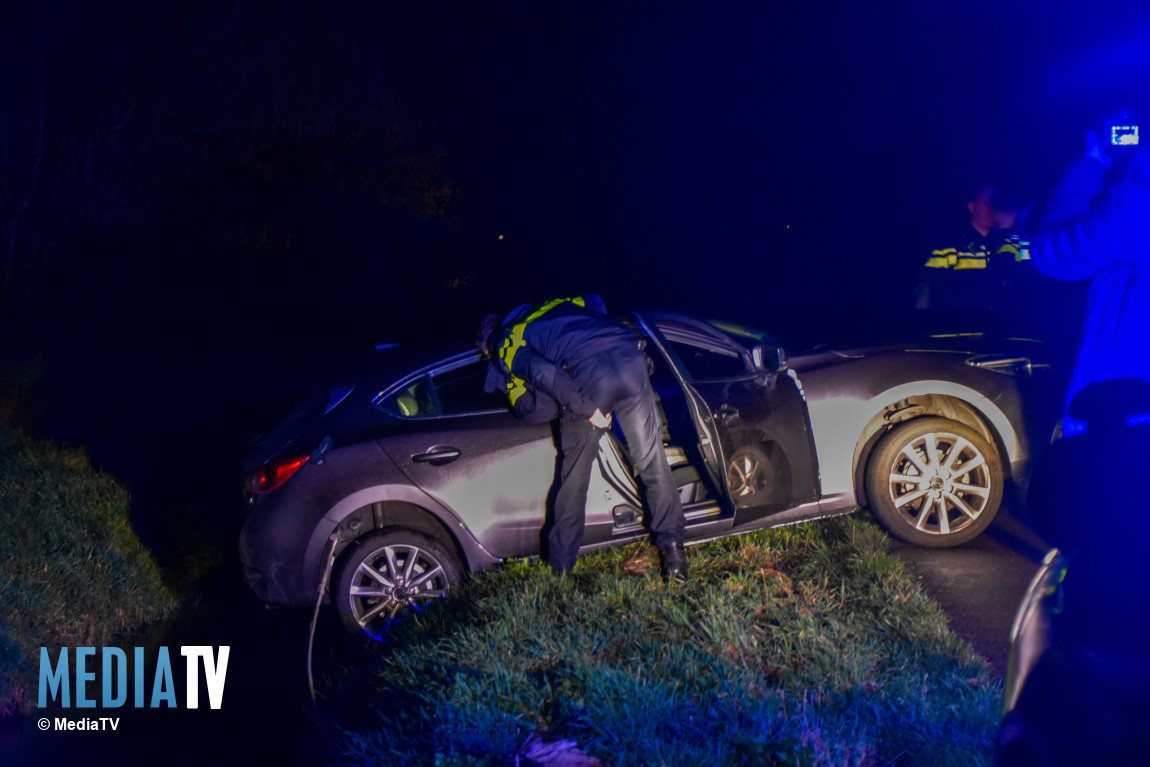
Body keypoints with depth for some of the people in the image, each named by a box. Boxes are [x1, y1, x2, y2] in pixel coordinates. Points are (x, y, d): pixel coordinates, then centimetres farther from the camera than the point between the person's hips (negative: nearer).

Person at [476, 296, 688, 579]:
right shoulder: (548, 308, 34)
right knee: (653, 463, 13)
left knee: (574, 479, 11)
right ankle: (673, 549, 17)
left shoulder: (507, 348, 15)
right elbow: (595, 302, 43)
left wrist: (586, 409, -1)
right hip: (630, 356, 4)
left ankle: (560, 568, 24)